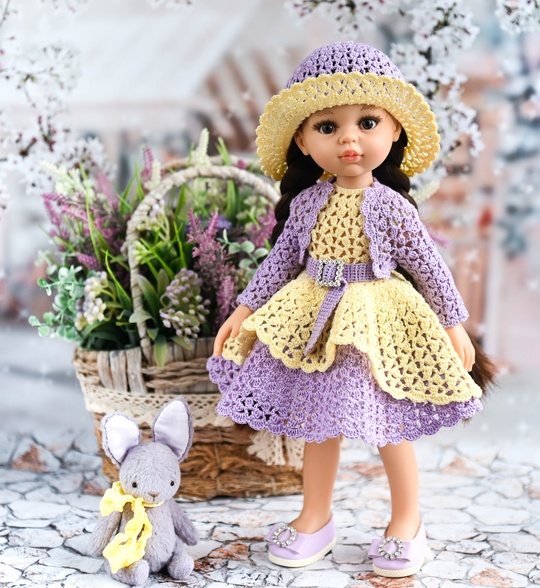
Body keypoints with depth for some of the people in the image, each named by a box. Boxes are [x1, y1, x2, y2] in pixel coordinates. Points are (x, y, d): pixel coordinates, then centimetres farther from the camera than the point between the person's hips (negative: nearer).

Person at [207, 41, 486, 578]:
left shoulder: (390, 206, -12)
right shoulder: (307, 202, -3)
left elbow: (429, 266, -5)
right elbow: (281, 259, 6)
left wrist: (455, 326, -3)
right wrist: (244, 310, 5)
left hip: (377, 325, -3)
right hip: (316, 324, 4)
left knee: (389, 428, 6)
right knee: (318, 424, 14)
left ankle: (407, 523, 26)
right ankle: (316, 519, 31)